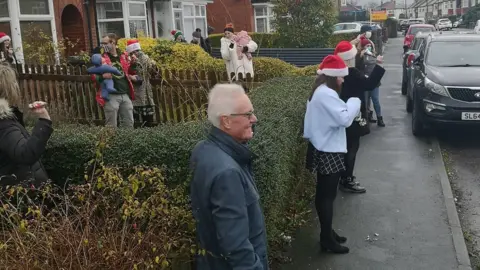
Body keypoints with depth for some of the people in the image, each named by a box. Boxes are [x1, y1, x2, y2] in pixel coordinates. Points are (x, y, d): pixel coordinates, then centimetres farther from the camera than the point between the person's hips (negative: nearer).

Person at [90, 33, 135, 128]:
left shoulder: (123, 56, 12)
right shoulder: (101, 57, 2)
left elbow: (129, 71, 25)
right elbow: (93, 75, -1)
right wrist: (102, 76, -22)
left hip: (125, 94, 4)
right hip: (111, 96, -4)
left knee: (129, 124, 9)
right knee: (112, 126, -2)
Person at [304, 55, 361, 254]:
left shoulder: (319, 92, 13)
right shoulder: (326, 94, -21)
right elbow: (344, 118, -24)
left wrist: (348, 106, 6)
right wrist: (355, 102, -9)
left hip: (322, 149, 11)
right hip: (329, 152, -11)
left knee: (323, 194, 16)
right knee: (327, 195, -2)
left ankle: (326, 232, 28)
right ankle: (327, 239, 8)